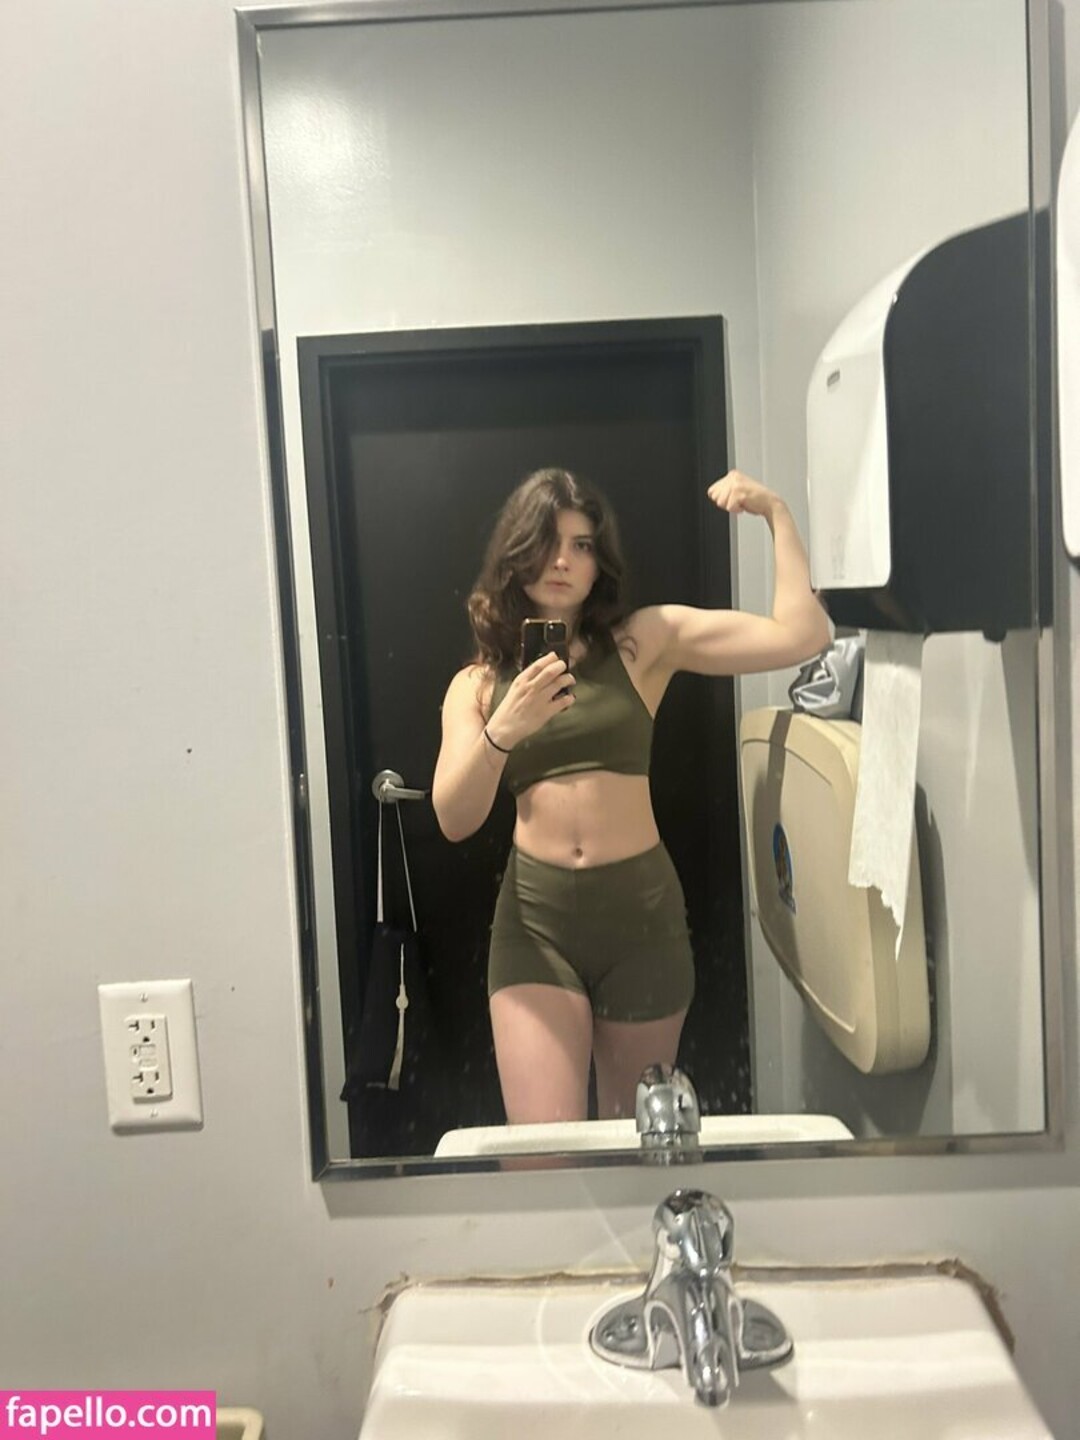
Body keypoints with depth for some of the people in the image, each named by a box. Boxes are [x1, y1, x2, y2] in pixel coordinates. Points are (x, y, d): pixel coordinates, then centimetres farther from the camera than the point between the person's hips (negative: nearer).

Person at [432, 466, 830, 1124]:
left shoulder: (644, 640, 2)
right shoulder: (478, 684, 7)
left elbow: (801, 636, -7)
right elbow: (454, 819, -5)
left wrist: (776, 512, -3)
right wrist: (502, 732, -21)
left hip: (642, 907, 0)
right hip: (535, 915, 0)